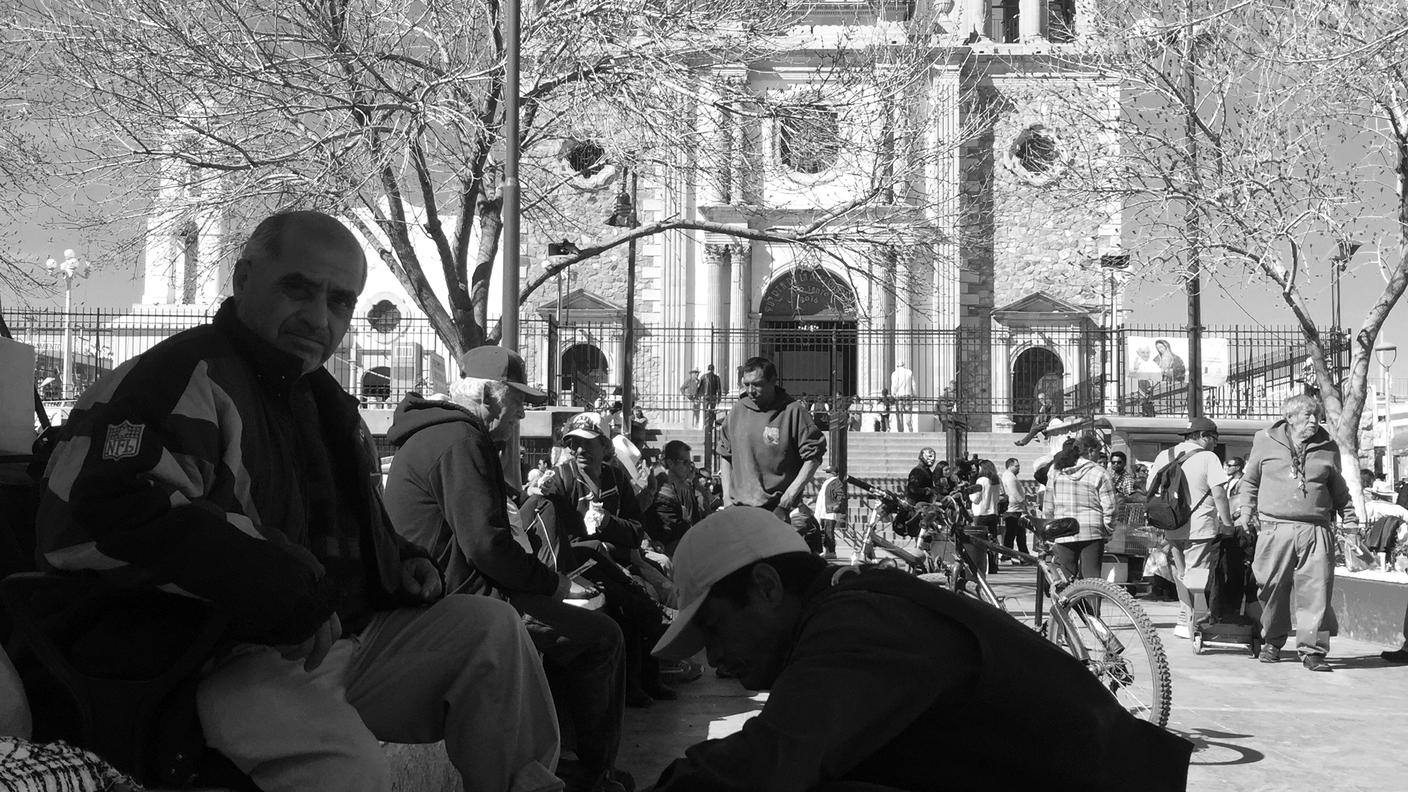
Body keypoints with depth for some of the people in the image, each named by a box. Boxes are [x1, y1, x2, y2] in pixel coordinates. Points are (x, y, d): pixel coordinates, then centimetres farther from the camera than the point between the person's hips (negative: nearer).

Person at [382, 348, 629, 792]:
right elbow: (486, 545, -23)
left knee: (577, 623, 20)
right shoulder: (460, 440, -17)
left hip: (443, 594, 12)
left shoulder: (435, 434, 19)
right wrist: (554, 583, -11)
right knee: (601, 635, -9)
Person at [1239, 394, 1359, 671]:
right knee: (1273, 589, 4)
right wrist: (1246, 511, 10)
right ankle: (1272, 642, 23)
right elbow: (1250, 480, 18)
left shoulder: (1328, 448, 12)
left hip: (1315, 531, 1)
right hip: (1275, 530, -1)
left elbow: (1339, 489, 22)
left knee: (1316, 591, -6)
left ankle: (1312, 650, -1)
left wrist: (1349, 519, 16)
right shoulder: (1265, 442, 7)